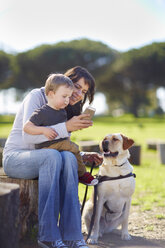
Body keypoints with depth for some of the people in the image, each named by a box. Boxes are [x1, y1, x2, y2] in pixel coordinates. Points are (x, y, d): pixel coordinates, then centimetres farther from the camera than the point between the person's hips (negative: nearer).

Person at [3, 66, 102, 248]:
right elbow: (28, 136, -21)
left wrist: (83, 156, -3)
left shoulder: (66, 111, 14)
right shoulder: (36, 96, -8)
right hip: (15, 158, -5)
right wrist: (66, 127, -29)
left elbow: (63, 147, 16)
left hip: (41, 161, 5)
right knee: (52, 155, -37)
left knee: (68, 157, -29)